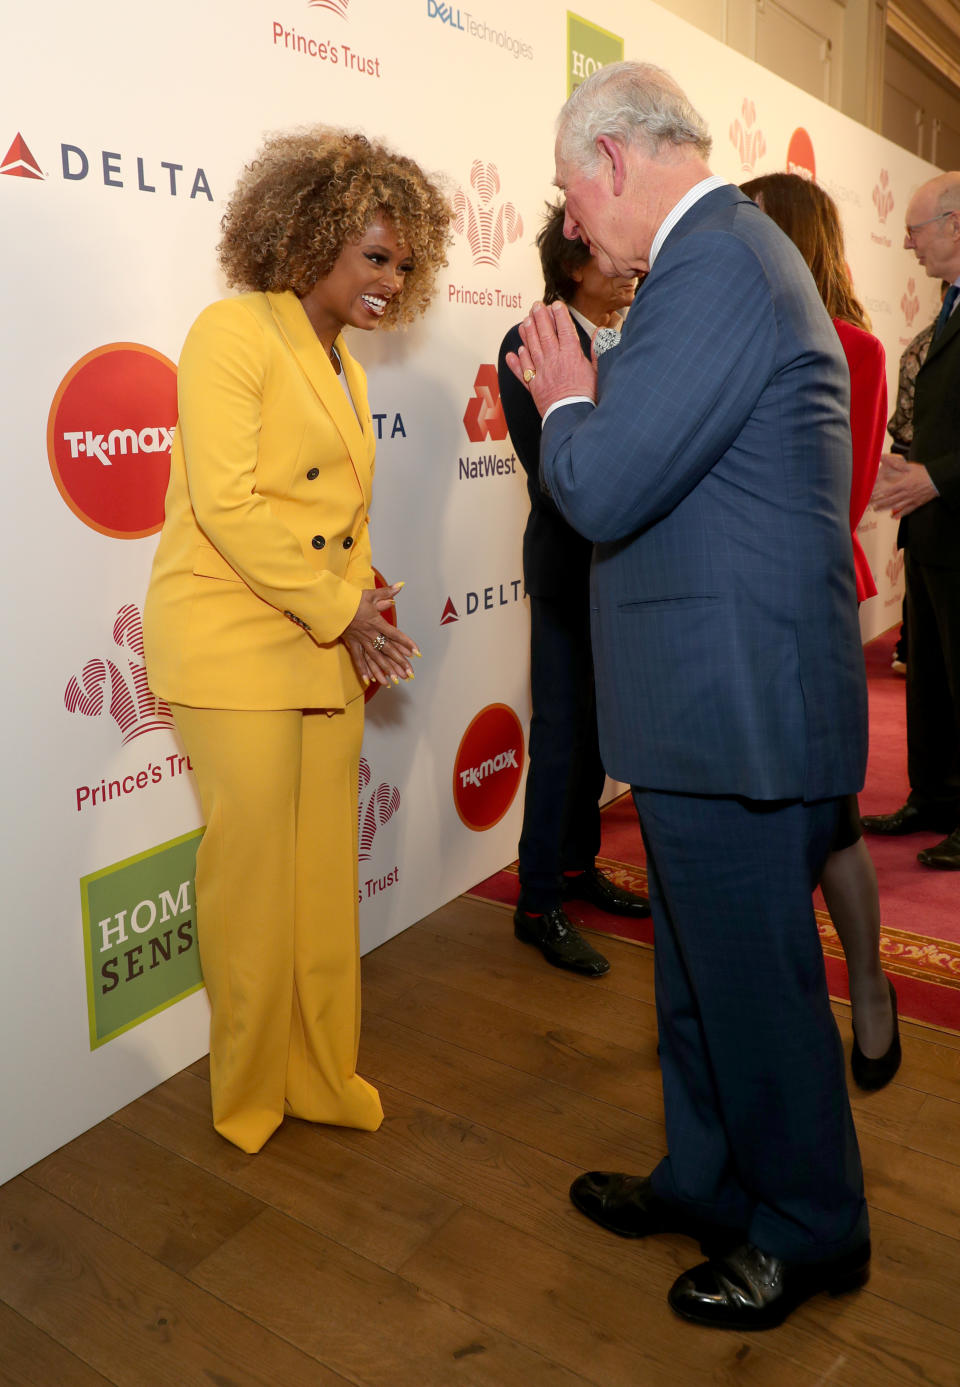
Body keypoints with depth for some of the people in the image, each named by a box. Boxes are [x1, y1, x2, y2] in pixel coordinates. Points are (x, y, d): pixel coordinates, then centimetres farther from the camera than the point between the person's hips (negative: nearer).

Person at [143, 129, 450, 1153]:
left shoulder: (345, 367, 18)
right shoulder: (233, 333, -7)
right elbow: (226, 504, -16)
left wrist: (359, 617, 5)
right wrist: (338, 610, -11)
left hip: (326, 656, 7)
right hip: (236, 654, -7)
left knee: (326, 878, 11)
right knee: (254, 883, 3)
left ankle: (323, 1080, 28)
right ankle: (251, 1098, 24)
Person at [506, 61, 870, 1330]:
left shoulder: (714, 268, -18)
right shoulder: (732, 253, 17)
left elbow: (604, 489, -23)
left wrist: (567, 402, -5)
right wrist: (590, 389, 10)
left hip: (737, 711, -10)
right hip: (720, 697, 10)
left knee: (756, 985, 8)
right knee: (703, 970, 21)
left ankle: (811, 1233, 31)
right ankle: (707, 1181, 41)